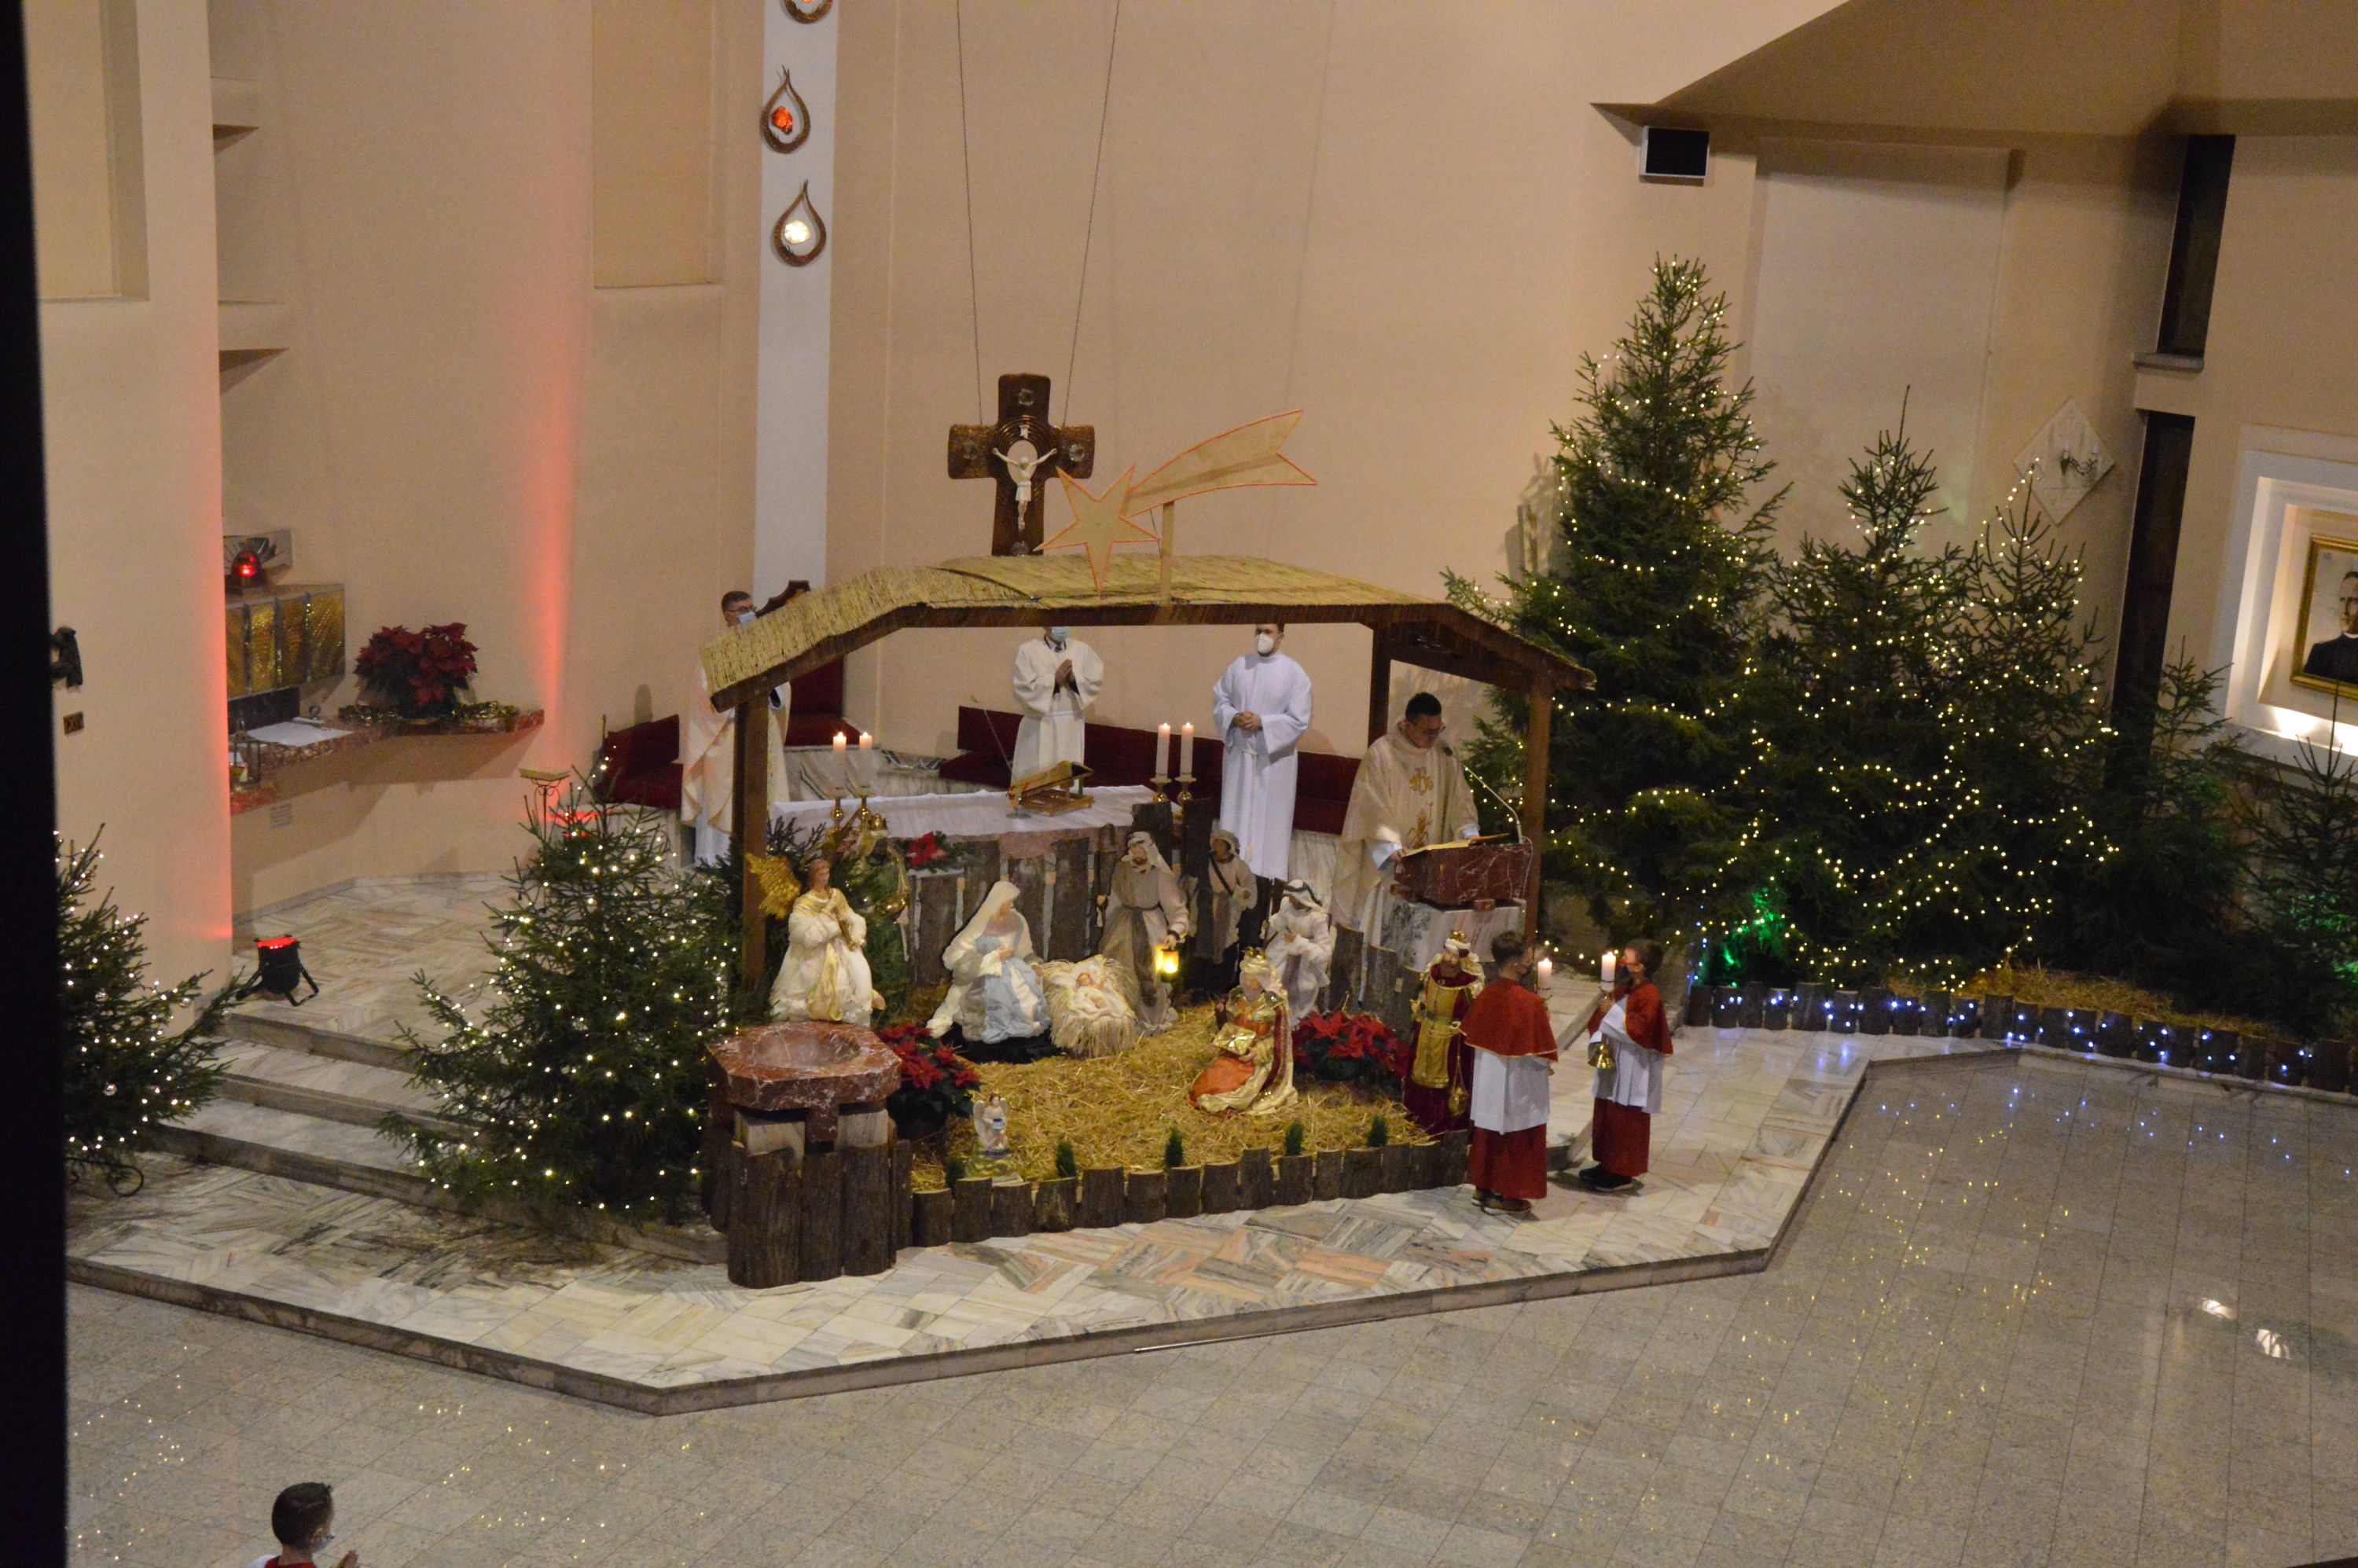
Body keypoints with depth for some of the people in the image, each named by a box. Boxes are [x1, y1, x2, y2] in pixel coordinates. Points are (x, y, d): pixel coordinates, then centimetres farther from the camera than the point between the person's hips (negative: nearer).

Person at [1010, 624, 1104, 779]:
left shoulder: (1082, 650, 7)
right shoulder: (1027, 651, -2)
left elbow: (1097, 682, 1)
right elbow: (1024, 688, -10)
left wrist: (1074, 679, -16)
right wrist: (1054, 680, -18)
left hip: (1072, 727, 3)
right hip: (1040, 728, -3)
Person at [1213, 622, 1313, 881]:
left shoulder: (1294, 673, -6)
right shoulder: (1239, 667, 5)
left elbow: (1298, 720, -9)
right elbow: (1220, 702, 10)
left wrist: (1262, 722, -18)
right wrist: (1234, 718, -11)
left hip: (1274, 757, -3)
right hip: (1238, 753, 3)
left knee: (1269, 817, 0)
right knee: (1236, 812, 8)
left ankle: (1269, 874, 7)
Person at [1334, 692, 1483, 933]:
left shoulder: (1445, 757, 9)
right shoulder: (1381, 754, -8)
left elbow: (1459, 799, 9)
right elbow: (1374, 808, -13)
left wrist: (1470, 834, -9)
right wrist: (1391, 846, -25)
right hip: (1384, 864, -4)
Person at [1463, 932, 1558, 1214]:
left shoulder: (1486, 995, -4)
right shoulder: (1529, 1002, -23)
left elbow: (1473, 1035, 6)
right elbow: (1538, 1051, -20)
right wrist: (1547, 1066, -1)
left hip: (1488, 1080, 6)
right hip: (1518, 1085, -6)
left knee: (1489, 1134, 18)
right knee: (1516, 1139, 7)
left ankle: (1483, 1186, 27)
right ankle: (1506, 1194, 15)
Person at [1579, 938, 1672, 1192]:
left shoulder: (1649, 996, -18)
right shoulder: (1623, 989, 8)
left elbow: (1642, 1031, -25)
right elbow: (1601, 1019, 15)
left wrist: (1613, 1012, -23)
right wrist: (1598, 1041, -3)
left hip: (1633, 1071, -9)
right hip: (1613, 1064, 9)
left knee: (1626, 1121, -1)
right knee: (1607, 1115, 15)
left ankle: (1624, 1173, 8)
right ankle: (1609, 1165, 27)